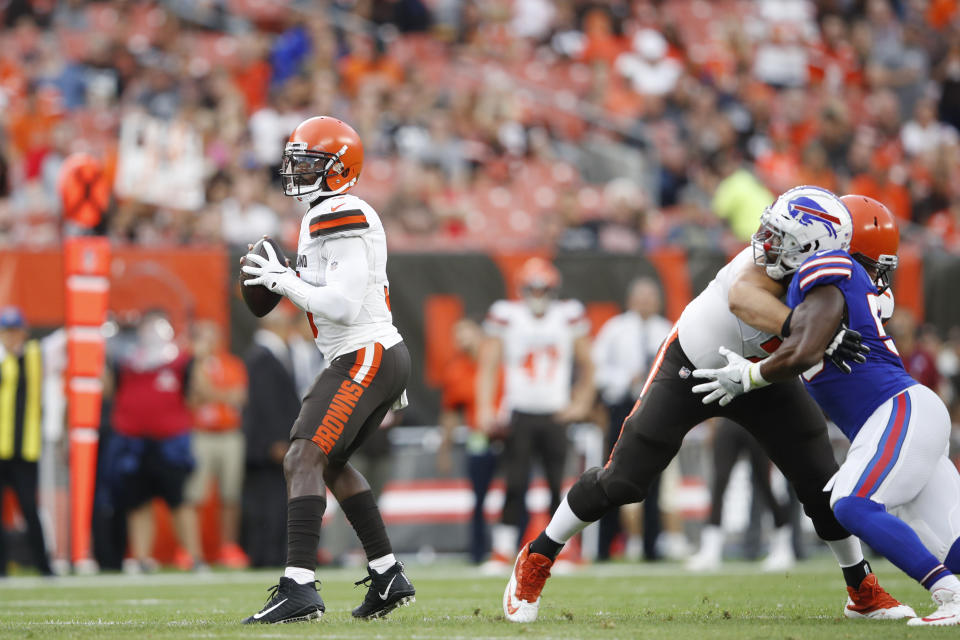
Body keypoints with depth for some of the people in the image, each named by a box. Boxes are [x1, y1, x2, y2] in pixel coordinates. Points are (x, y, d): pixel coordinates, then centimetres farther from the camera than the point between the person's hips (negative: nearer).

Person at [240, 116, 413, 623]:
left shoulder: (339, 217, -15)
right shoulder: (322, 216, 17)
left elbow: (343, 305, -22)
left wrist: (283, 281, -13)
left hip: (366, 356, -11)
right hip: (383, 355, 11)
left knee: (303, 460, -17)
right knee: (332, 464, 22)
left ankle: (299, 588, -25)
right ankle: (389, 577, 24)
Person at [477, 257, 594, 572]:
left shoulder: (569, 315, 5)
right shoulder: (506, 315, -1)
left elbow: (585, 365, 14)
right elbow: (488, 365, -1)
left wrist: (580, 404, 4)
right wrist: (485, 410, -11)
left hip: (555, 415, 2)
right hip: (519, 413, -2)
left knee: (561, 485, -2)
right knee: (515, 486, -6)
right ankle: (503, 552, 0)